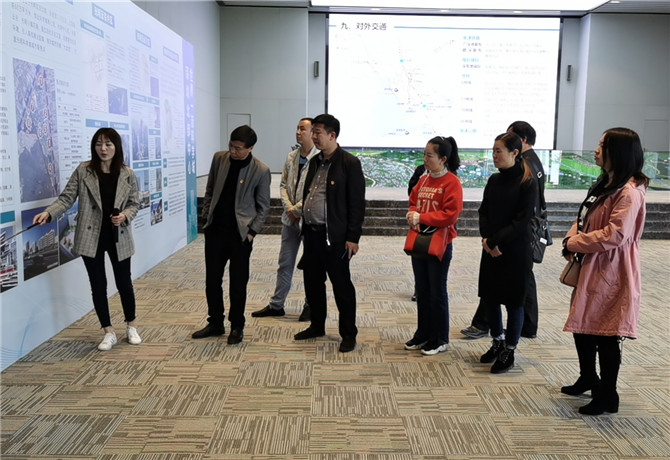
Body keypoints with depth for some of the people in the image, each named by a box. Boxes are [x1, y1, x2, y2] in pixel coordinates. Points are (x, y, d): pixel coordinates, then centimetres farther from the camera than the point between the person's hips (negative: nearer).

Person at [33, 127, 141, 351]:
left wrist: (124, 216, -17)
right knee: (98, 285, 6)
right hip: (91, 237, 0)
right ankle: (109, 333, 21)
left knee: (124, 283, 10)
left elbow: (134, 204, 4)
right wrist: (48, 213, -22)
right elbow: (66, 198, -5)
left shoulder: (127, 174, -1)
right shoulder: (83, 171, -3)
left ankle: (131, 327, 30)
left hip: (119, 237, 0)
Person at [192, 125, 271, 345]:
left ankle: (237, 326, 21)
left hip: (240, 233, -4)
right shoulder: (219, 158, 1)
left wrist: (252, 232, -8)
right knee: (212, 279, 10)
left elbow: (263, 206, -3)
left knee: (238, 283, 5)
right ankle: (215, 323, 26)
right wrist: (206, 218, 6)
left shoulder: (261, 170, -10)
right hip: (215, 230, 4)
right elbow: (209, 191, 12)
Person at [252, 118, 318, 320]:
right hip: (290, 219, 6)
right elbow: (283, 184, 11)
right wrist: (288, 207, -5)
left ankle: (310, 305, 23)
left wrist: (297, 210, -14)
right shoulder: (291, 157, 8)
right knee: (285, 263, 13)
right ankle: (276, 305, 23)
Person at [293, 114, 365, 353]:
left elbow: (357, 203, -12)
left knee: (342, 286, 2)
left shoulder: (349, 163, -10)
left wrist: (352, 237, -16)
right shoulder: (315, 162, 13)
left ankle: (348, 334, 15)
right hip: (311, 234, 8)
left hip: (335, 236, -7)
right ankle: (317, 326, 31)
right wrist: (305, 228, 15)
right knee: (312, 282, 15)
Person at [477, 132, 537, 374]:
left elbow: (521, 221, -15)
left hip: (515, 252, -6)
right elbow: (483, 211, 6)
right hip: (491, 250, 6)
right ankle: (498, 342, 33)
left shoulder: (527, 184, -11)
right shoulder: (494, 180, 7)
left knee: (513, 300, 5)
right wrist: (486, 239, -9)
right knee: (489, 296, 12)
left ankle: (509, 351, 19)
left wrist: (495, 241, -17)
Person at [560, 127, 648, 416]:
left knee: (606, 335, 2)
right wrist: (572, 238, -4)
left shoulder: (629, 192, -19)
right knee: (581, 327, 19)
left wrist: (574, 244, -14)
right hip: (590, 269, 10)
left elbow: (614, 235, -25)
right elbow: (584, 218, 16)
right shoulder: (605, 184, 13)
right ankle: (588, 380, 39)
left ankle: (607, 397, 18)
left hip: (611, 274, -10)